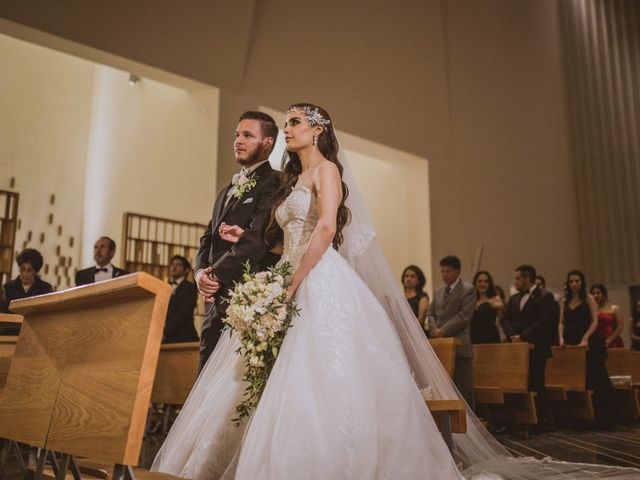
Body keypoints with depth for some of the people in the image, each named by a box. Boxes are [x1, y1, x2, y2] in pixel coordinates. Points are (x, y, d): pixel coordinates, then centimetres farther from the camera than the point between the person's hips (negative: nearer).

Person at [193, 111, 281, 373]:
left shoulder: (274, 184, -6)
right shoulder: (227, 190, 23)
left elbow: (257, 238, -17)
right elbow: (208, 239, 18)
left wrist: (216, 274, -13)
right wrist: (201, 272, -1)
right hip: (217, 300, 8)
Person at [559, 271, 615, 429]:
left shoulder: (589, 299, 2)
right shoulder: (565, 301, 13)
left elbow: (595, 321, -5)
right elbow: (561, 323, 10)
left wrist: (585, 338, -18)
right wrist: (561, 338, -7)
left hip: (588, 343, -4)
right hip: (570, 343, 4)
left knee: (594, 379, -5)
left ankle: (602, 419, 1)